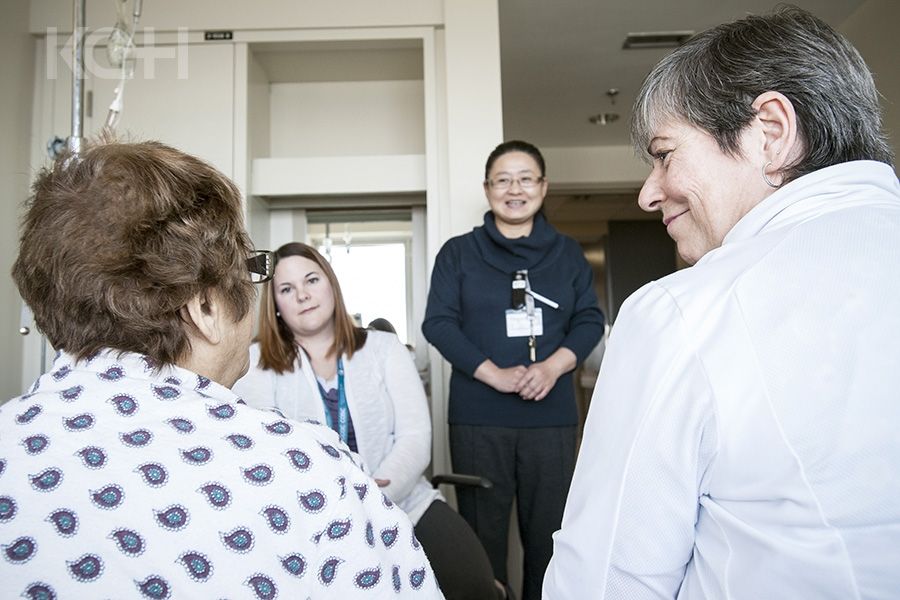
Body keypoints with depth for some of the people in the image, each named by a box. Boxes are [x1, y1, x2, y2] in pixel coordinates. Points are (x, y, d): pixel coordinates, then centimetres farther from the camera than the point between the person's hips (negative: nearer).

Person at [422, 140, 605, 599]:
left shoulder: (567, 253, 12)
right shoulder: (458, 252, 6)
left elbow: (590, 320, 7)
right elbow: (438, 323, -3)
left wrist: (553, 366, -12)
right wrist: (495, 374, -14)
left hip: (552, 414, 2)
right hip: (478, 416, -1)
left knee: (548, 532, 7)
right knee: (483, 532, 8)